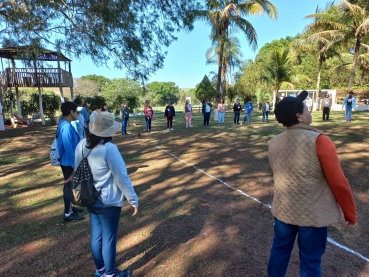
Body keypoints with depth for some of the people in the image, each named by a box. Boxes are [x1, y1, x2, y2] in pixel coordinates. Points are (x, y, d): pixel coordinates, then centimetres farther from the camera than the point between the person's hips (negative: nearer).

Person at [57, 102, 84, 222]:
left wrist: (75, 162, 20)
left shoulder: (65, 124, 8)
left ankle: (70, 208, 36)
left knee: (70, 185, 20)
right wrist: (75, 164, -21)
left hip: (68, 162, 10)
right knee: (69, 186, 2)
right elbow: (68, 148, -26)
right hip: (68, 163, -10)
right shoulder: (66, 126, -24)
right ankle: (67, 214, 15)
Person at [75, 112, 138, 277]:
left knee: (96, 235, 20)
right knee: (109, 238, 11)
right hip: (108, 202, -7)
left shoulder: (82, 145, -3)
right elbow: (122, 177, -21)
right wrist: (133, 200, -11)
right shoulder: (109, 148, -24)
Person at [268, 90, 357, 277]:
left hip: (282, 210, 5)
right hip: (313, 215, -4)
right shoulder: (319, 141, -21)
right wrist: (350, 214, -1)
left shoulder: (274, 143, -3)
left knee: (279, 251, 21)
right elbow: (339, 183, -15)